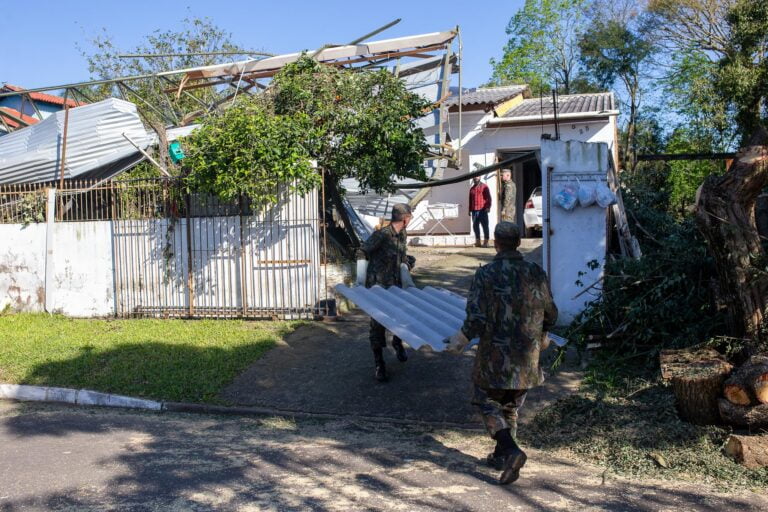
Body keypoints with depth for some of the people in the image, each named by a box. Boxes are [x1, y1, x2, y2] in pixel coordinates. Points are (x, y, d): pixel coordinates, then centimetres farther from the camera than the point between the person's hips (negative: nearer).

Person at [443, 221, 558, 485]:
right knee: (511, 406, 20)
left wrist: (461, 339, -2)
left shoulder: (486, 274, -15)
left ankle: (511, 450, -7)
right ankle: (501, 456, 31)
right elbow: (551, 314, 9)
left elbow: (477, 319, -20)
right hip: (527, 356, 5)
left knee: (488, 402, 12)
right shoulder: (536, 273, -1)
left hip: (496, 356, -5)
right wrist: (540, 335, 28)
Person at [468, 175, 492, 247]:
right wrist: (470, 210, 15)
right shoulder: (472, 188, 17)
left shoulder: (484, 187, 3)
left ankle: (486, 241, 2)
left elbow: (488, 197, -4)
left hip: (483, 210, -5)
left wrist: (488, 207, -15)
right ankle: (477, 241, 12)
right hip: (474, 211, 5)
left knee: (485, 225, -2)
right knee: (475, 226, 5)